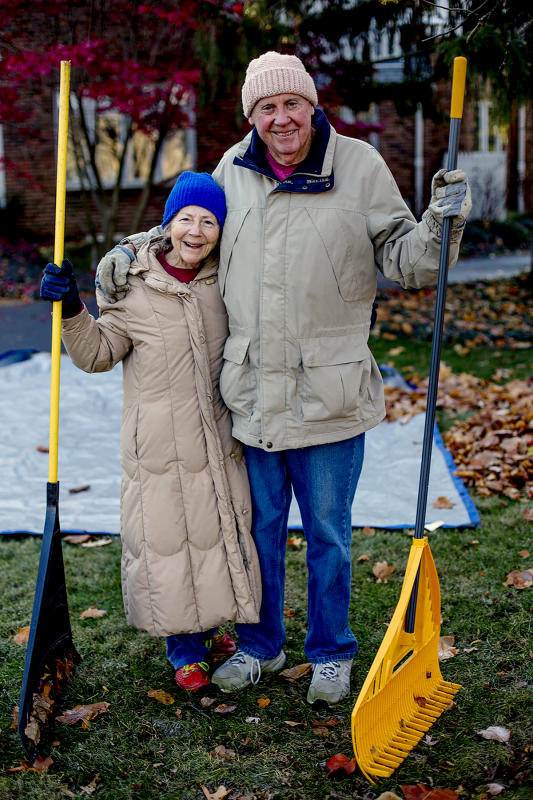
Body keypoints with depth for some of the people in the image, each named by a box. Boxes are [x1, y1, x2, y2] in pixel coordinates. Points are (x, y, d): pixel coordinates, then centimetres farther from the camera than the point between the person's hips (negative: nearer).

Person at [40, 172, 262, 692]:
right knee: (164, 537, 4)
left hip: (218, 438, 4)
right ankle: (185, 648, 22)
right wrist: (72, 311, -17)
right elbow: (97, 354, -4)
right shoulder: (134, 285, -8)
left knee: (219, 531, 14)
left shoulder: (225, 282, 5)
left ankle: (210, 627, 36)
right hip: (158, 445, -4)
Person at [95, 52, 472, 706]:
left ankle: (330, 654, 31)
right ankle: (259, 645, 37)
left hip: (329, 394, -3)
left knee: (327, 533, 11)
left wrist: (440, 225, -20)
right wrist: (129, 249, 13)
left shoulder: (360, 166, -5)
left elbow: (402, 261, -1)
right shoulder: (234, 168, 4)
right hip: (252, 389, 3)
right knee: (258, 524, 17)